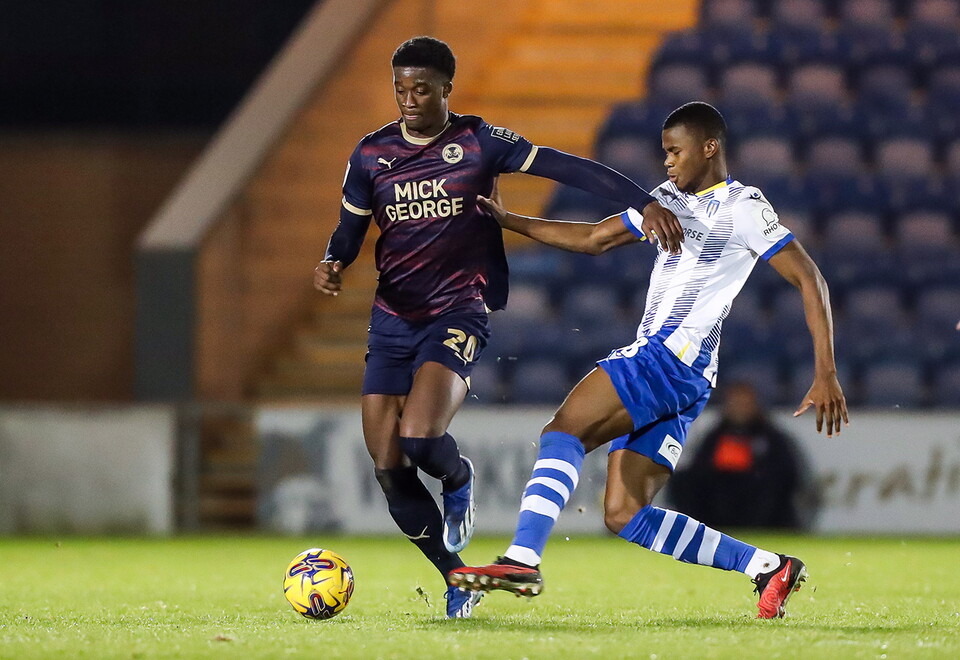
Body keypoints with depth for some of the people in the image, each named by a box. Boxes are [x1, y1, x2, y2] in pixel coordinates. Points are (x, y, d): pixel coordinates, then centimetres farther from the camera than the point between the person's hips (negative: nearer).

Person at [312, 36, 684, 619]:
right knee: (387, 467, -4)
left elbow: (569, 168, -7)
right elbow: (350, 231, 14)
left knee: (419, 437, -27)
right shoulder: (372, 154, 5)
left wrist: (645, 203, -17)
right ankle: (457, 578, 15)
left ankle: (460, 481, 11)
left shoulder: (479, 143, -4)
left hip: (458, 314, -4)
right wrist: (332, 264, -10)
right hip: (393, 321, 4)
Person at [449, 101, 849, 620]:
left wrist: (826, 375, -12)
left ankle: (522, 559, -36)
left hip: (676, 358, -9)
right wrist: (509, 221, 25)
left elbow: (808, 280, -5)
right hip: (651, 361, 9)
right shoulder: (667, 198, 24)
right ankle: (770, 568, 5)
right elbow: (592, 239, 31)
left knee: (563, 429, -23)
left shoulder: (744, 208, -1)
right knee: (624, 516, 0)